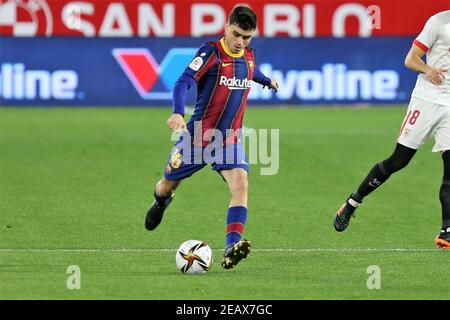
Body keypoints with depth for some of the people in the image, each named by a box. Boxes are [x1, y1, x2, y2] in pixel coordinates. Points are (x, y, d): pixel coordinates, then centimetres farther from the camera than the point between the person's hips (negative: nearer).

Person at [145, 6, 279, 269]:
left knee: (240, 183, -23)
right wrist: (178, 113, -44)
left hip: (230, 138, 3)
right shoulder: (211, 52, -16)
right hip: (199, 134, -3)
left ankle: (232, 248, -33)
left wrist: (267, 81, 49)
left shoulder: (249, 56, 3)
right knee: (168, 185, 15)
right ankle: (161, 202, 54)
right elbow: (185, 81, -28)